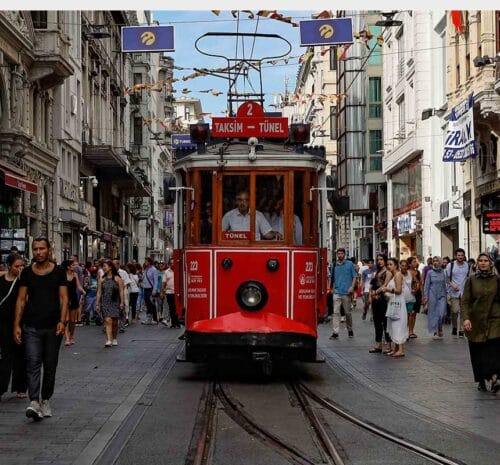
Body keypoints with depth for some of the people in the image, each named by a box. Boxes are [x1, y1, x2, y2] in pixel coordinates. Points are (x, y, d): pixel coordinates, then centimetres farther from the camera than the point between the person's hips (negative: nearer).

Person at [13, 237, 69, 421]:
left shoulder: (59, 272, 2)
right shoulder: (27, 273, 5)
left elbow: (63, 298, -1)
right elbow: (21, 299, 6)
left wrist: (62, 321, -14)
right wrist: (16, 325, -1)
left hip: (53, 327, 0)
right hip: (31, 327, 0)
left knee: (50, 366, 8)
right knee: (33, 364, -12)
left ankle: (45, 400, 22)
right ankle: (34, 402, -20)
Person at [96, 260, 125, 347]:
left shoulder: (117, 279, 1)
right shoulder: (102, 280, 8)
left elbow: (121, 292, -1)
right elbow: (99, 292, 8)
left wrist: (122, 303, -8)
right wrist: (97, 304, 2)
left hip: (115, 303, -1)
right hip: (105, 303, 1)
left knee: (115, 322, 7)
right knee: (108, 321, -12)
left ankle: (114, 339, 25)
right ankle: (109, 340, -16)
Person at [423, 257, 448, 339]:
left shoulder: (443, 272, 5)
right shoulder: (430, 273, 1)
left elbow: (445, 284, 10)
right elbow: (426, 285, 1)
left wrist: (446, 294, 8)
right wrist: (426, 296, -5)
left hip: (442, 295, 1)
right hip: (432, 295, -1)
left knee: (442, 313, -9)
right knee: (433, 314, 3)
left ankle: (440, 329, 15)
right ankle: (435, 332, 12)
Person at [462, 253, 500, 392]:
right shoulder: (471, 280, 2)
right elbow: (465, 301, -2)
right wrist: (466, 318, -14)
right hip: (476, 321, 0)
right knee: (477, 352, 3)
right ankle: (481, 381, 12)